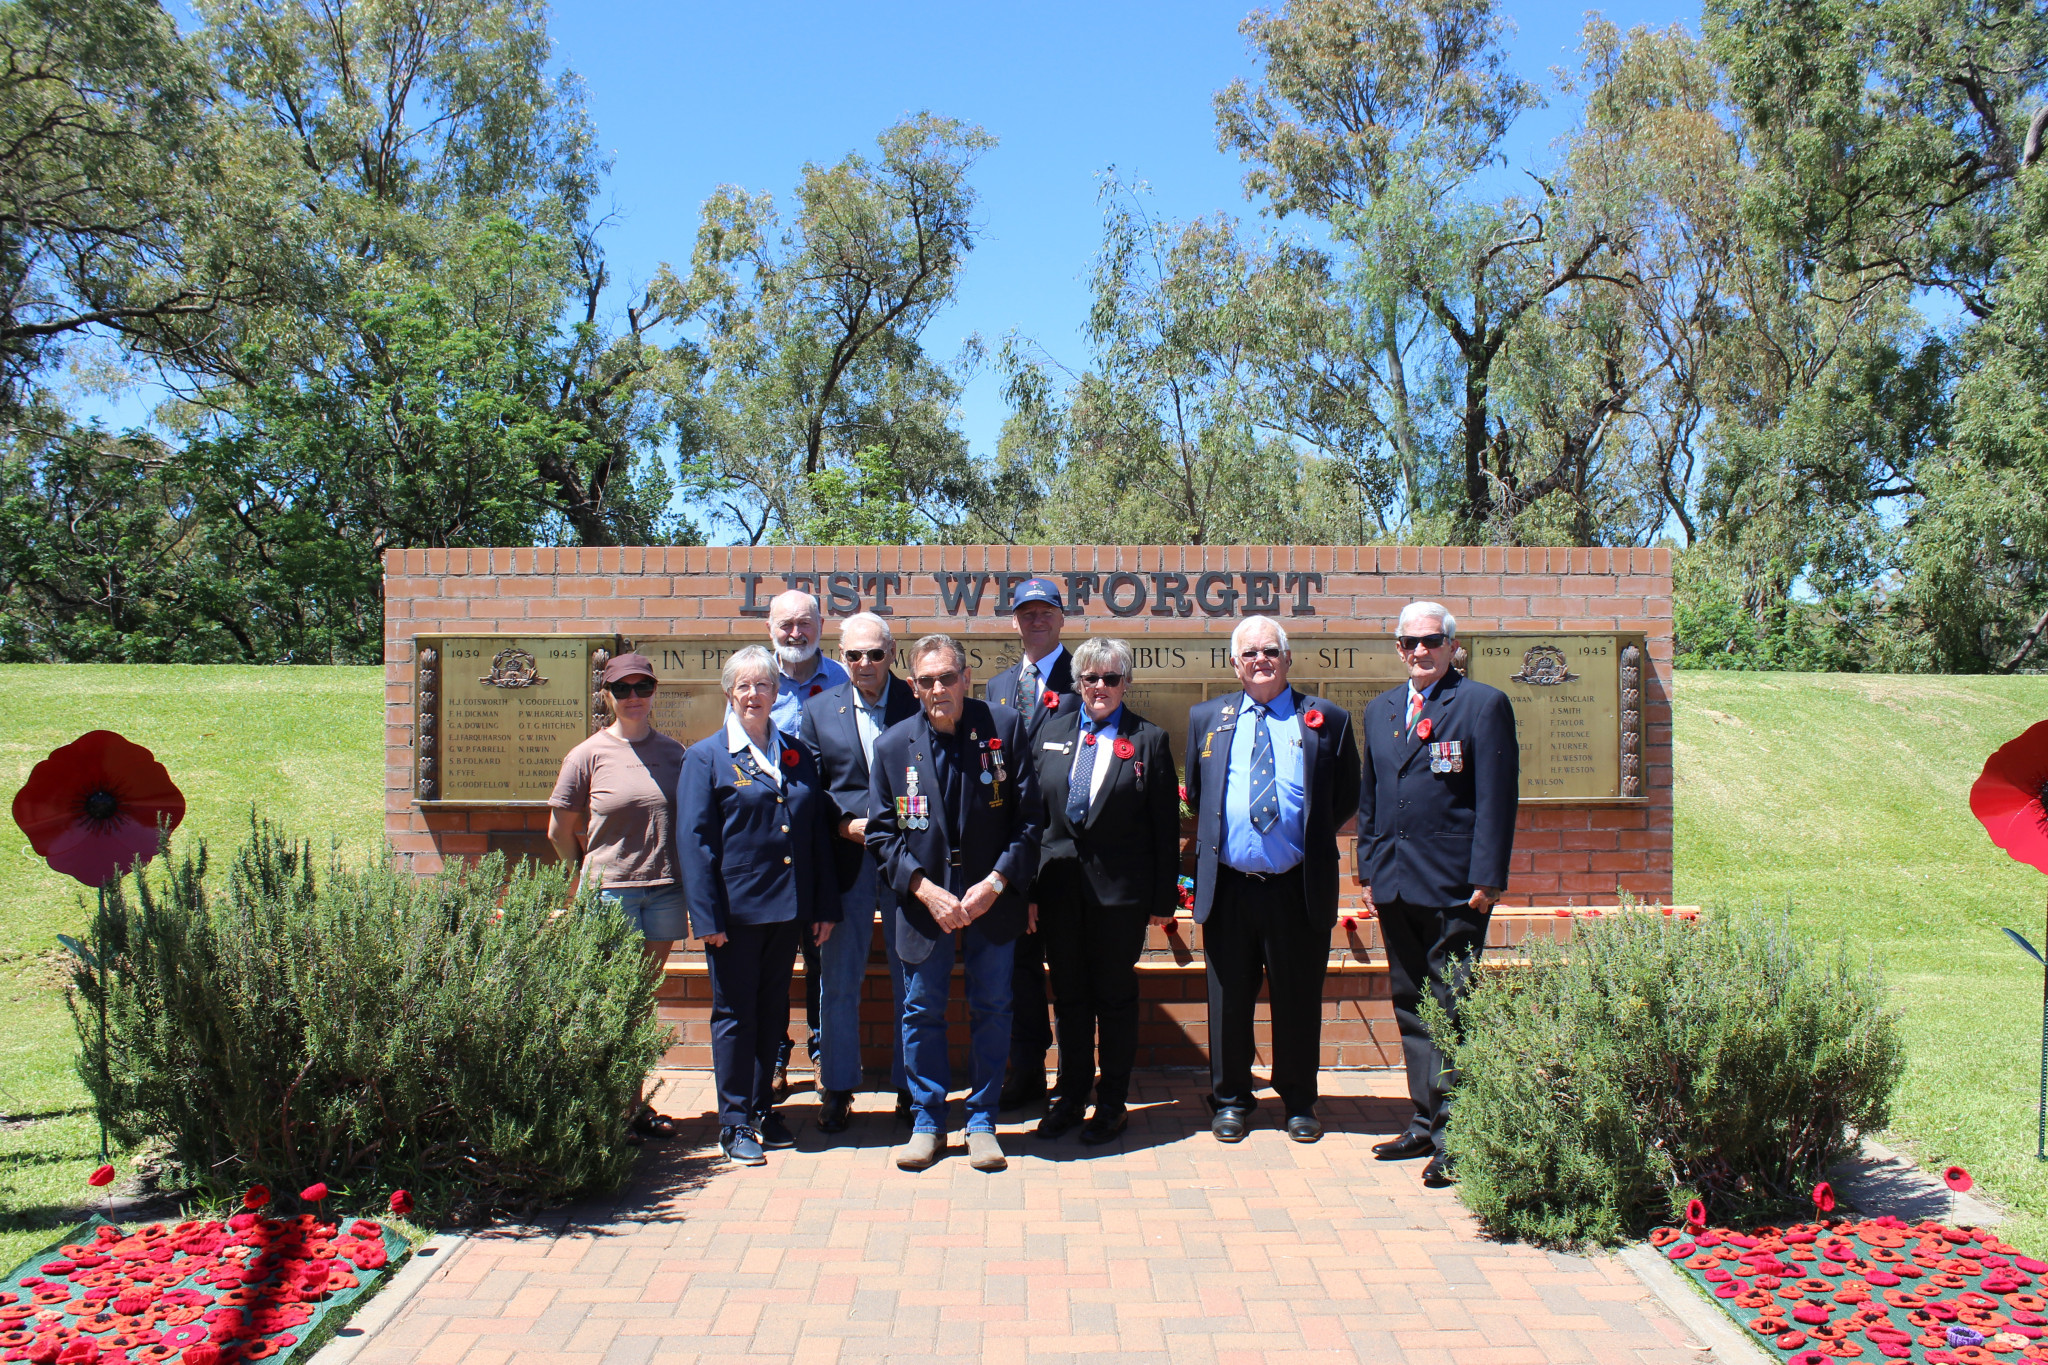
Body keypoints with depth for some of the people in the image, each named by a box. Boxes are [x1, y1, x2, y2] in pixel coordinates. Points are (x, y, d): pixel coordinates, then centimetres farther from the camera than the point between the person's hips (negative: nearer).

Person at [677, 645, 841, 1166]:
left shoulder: (798, 756, 12)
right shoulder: (706, 757, -1)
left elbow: (819, 835, 14)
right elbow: (693, 840, -6)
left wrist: (824, 908, 8)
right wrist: (707, 916, -12)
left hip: (788, 910, 4)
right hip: (735, 910, -4)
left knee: (773, 1013, 13)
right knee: (735, 1015, 4)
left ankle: (763, 1109, 26)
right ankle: (735, 1123, 13)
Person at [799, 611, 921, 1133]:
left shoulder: (919, 705, 0)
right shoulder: (819, 710, 7)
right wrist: (846, 826, -8)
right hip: (845, 859, 1)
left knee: (911, 977, 8)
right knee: (839, 980, 7)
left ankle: (910, 1085, 22)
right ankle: (837, 1089, 19)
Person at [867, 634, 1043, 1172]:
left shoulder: (1004, 728, -6)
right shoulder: (892, 745, -2)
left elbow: (1029, 817, -4)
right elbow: (882, 833, 0)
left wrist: (997, 881, -15)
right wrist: (925, 890, -13)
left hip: (992, 900, -1)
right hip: (923, 902, 1)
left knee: (992, 1010, 8)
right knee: (922, 1012, 9)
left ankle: (981, 1122, 24)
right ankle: (927, 1122, 25)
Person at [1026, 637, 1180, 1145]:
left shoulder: (1149, 740, -1)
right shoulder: (1051, 734, 9)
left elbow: (1166, 826, -2)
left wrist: (1163, 897, -5)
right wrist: (1031, 886, 2)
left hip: (1120, 891, -3)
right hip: (1059, 887, 3)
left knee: (1115, 994, 6)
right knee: (1069, 994, 12)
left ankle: (1112, 1103, 19)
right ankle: (1071, 1097, 25)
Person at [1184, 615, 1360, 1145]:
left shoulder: (1328, 719, 4)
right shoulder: (1206, 718, 10)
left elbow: (1347, 799, 10)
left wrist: (1313, 839, 3)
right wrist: (1215, 839, 9)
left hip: (1299, 888, -1)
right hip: (1228, 887, 1)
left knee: (1299, 1000, 9)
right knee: (1229, 1000, 9)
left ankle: (1298, 1102, 26)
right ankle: (1231, 1100, 25)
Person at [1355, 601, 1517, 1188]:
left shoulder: (1484, 704, -4)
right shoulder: (1380, 709, 15)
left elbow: (1497, 798, -8)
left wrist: (1486, 879, -14)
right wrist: (1368, 868, 14)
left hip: (1454, 888, -6)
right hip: (1395, 885, 6)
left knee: (1453, 1011, -2)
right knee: (1411, 1007, 12)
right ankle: (1427, 1122, 23)